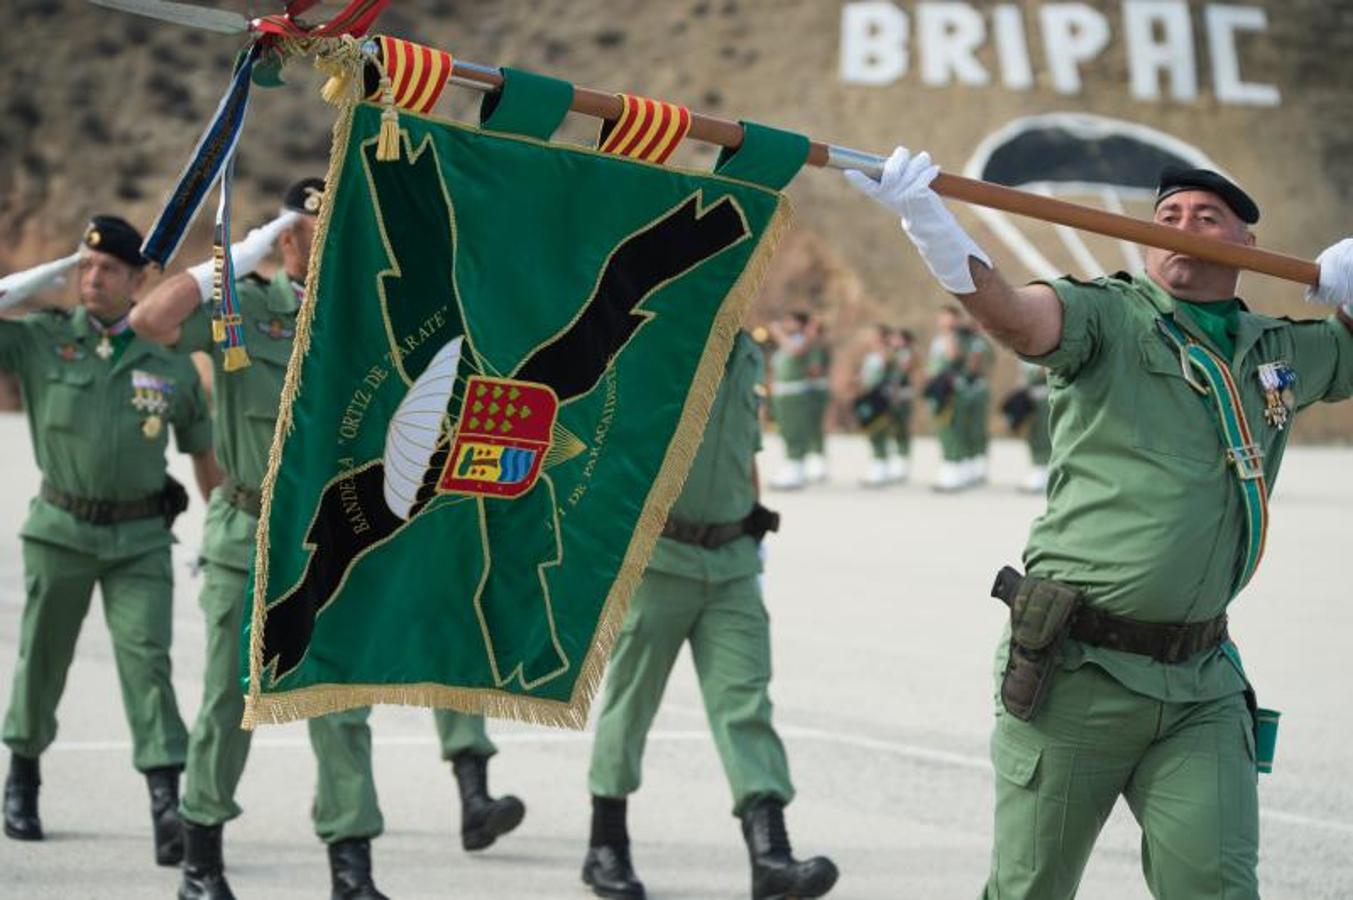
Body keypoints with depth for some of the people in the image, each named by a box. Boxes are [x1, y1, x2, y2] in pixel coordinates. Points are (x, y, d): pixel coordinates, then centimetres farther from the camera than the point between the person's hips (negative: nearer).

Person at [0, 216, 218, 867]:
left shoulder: (170, 359, 2)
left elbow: (202, 449, 12)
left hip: (140, 537, 0)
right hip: (61, 528, 0)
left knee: (146, 659, -10)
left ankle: (168, 806, -16)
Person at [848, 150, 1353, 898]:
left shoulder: (1280, 351, 14)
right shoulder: (1111, 315, -3)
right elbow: (1015, 317, -23)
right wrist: (927, 220, -41)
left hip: (1201, 688, 4)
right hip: (1076, 673, -4)